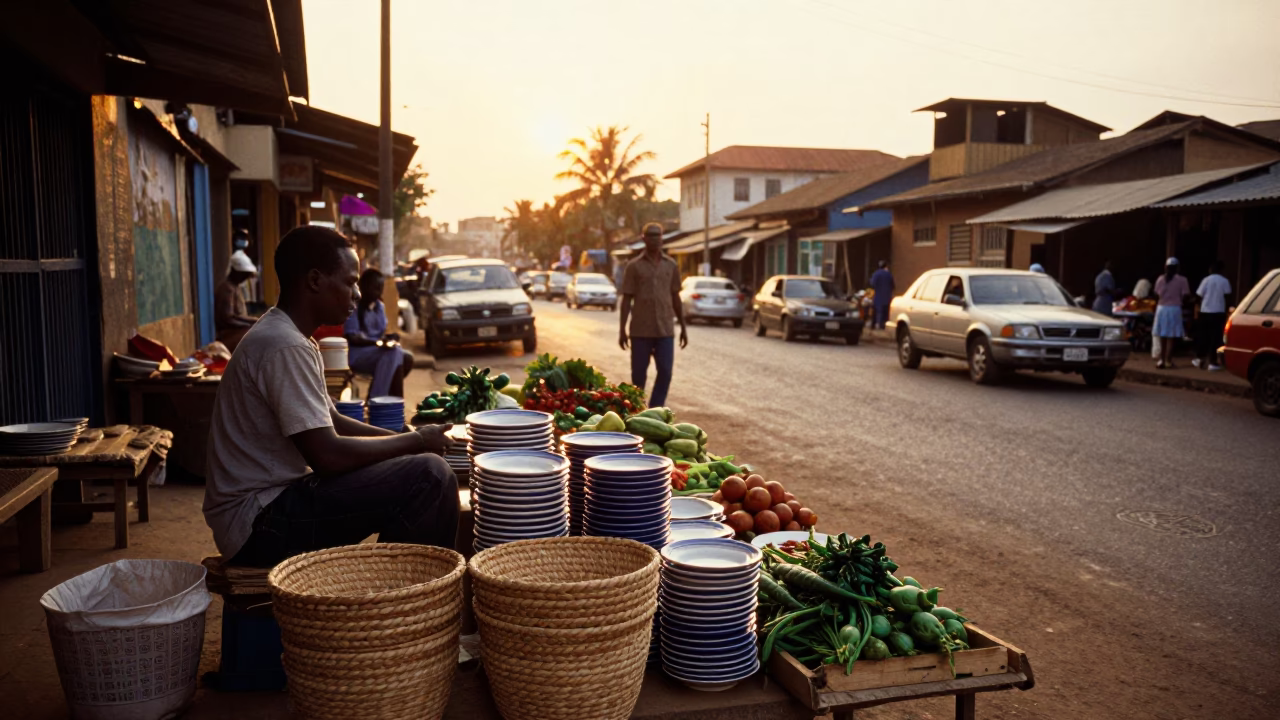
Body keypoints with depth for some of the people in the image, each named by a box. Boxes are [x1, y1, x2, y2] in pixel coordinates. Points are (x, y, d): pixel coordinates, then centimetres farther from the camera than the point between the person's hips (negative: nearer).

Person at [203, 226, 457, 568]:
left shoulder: (286, 335, 11)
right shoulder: (285, 347, -21)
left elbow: (331, 423, 18)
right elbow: (328, 455, -25)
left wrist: (407, 438, 6)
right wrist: (415, 441, -12)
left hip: (265, 506, 11)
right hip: (260, 523, -11)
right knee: (429, 476, -20)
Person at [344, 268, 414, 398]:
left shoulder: (379, 306, 13)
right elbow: (352, 338, -19)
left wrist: (390, 338, -7)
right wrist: (378, 342, -30)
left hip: (377, 351, 8)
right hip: (355, 354, -8)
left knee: (407, 358, -17)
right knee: (393, 353, -30)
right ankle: (377, 400, -27)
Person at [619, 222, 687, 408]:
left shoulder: (671, 266, 9)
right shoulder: (634, 266, 1)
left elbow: (675, 298, 13)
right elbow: (627, 299, 0)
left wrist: (683, 327, 11)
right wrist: (622, 330, -5)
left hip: (665, 329, 2)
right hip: (640, 330, -2)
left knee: (665, 372, -2)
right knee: (639, 373, 4)